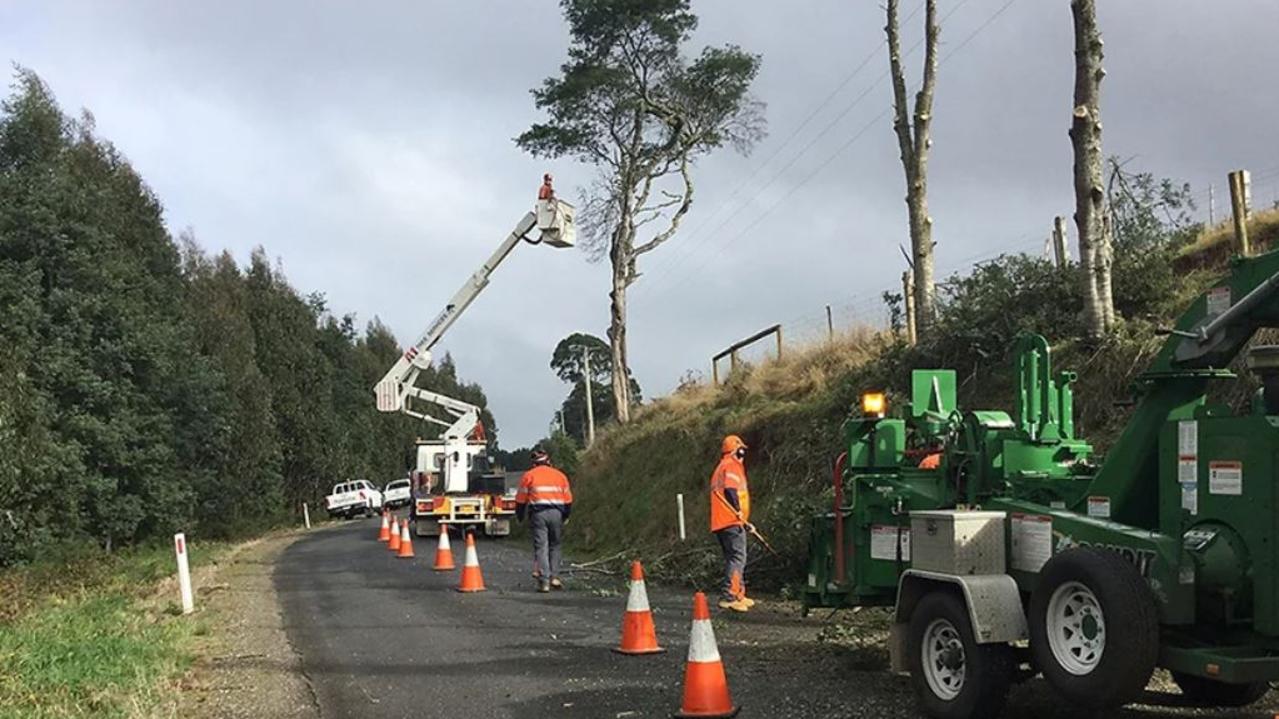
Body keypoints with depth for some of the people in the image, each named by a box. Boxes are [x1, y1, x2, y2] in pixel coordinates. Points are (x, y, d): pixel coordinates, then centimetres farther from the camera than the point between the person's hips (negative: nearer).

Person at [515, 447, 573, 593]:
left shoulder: (529, 475, 5)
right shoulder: (560, 475, 14)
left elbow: (521, 499, 5)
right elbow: (568, 500, 16)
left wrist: (520, 517, 17)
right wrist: (565, 516, 29)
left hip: (538, 513, -2)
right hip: (556, 513, 2)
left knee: (541, 546, -2)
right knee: (554, 545, 16)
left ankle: (544, 582, -7)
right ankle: (554, 577, 11)